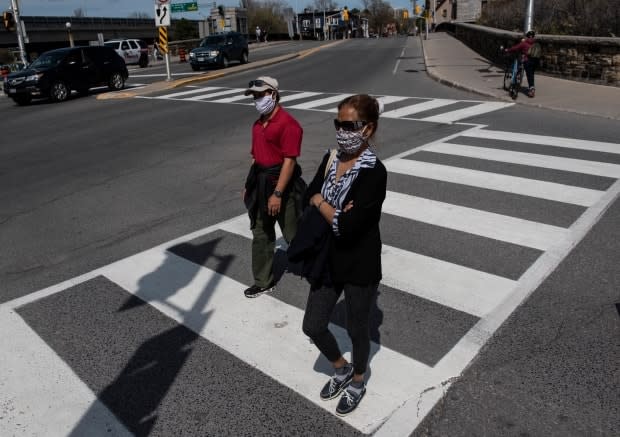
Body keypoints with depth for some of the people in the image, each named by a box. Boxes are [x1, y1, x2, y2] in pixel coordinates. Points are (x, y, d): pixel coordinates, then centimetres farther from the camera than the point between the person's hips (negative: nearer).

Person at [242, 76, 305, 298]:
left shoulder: (288, 124, -17)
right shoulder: (258, 124, 11)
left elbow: (289, 161, -21)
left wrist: (278, 193, -24)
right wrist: (250, 185, 17)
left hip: (281, 184, -8)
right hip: (261, 182, 8)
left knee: (294, 234, 6)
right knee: (261, 235, 13)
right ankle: (263, 282, 26)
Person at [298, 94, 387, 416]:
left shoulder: (374, 173, -23)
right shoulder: (330, 160, 0)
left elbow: (347, 226, -29)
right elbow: (308, 197, 0)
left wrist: (320, 202, -14)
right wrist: (333, 209, -19)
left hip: (360, 266, -6)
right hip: (329, 260, 7)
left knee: (357, 328, 15)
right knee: (313, 326, 14)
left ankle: (357, 382, 44)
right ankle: (342, 369, 44)